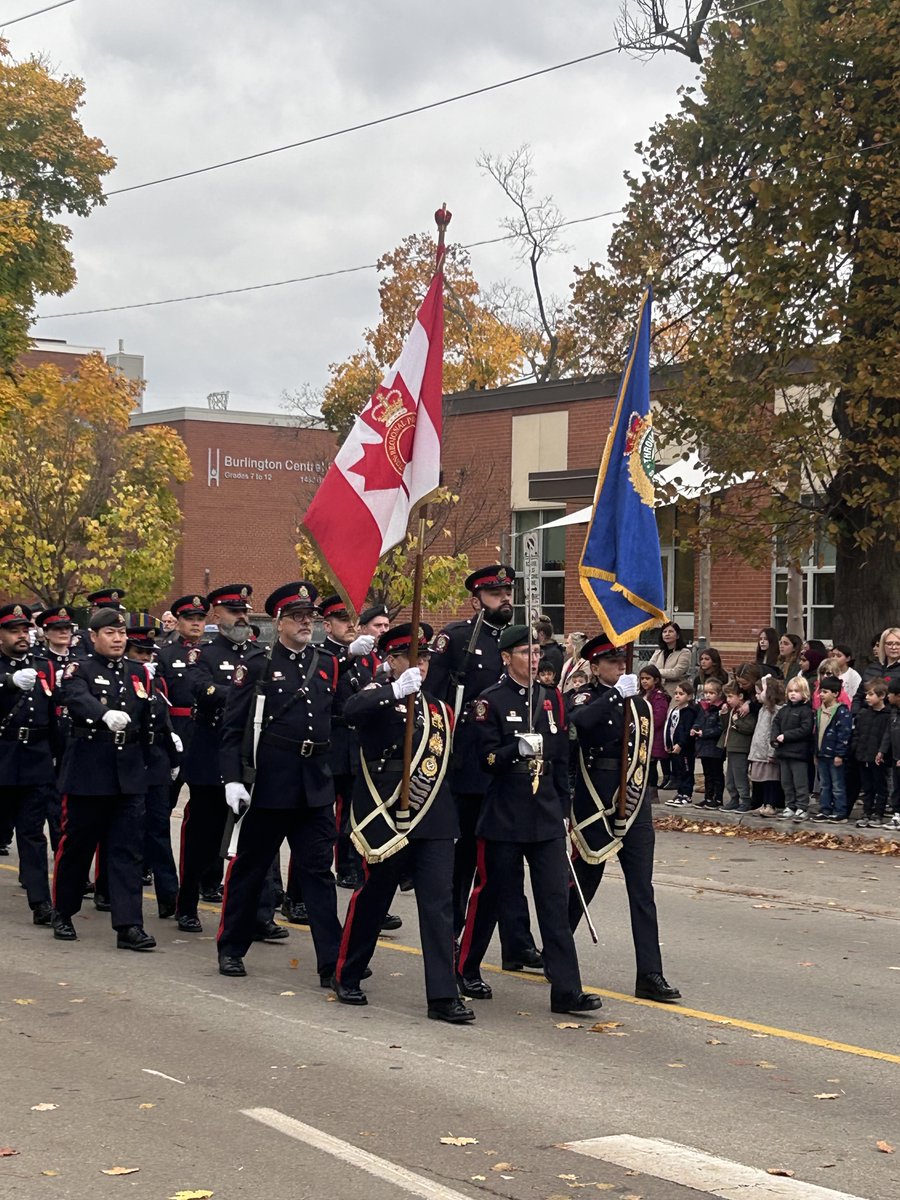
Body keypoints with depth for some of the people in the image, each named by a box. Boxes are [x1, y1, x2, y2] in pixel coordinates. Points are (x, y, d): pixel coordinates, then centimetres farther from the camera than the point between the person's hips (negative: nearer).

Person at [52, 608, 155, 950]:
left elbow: (150, 720, 14)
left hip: (129, 776, 3)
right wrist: (106, 714, -45)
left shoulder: (140, 673, 12)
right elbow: (78, 699, -25)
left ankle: (128, 925, -4)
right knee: (76, 845, 7)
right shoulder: (79, 670, -3)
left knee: (128, 850, -2)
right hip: (87, 774, -3)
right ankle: (62, 913, 25)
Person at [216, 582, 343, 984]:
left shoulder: (329, 665, 10)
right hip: (267, 785, -3)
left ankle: (331, 963, 1)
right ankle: (232, 948, 25)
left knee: (319, 871, 1)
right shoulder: (256, 667, -2)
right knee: (249, 867, 10)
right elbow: (232, 729, -4)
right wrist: (232, 779, -13)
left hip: (316, 787, 3)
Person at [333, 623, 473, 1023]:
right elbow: (351, 712, -27)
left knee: (439, 903, -3)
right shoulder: (377, 696, -2)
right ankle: (347, 977, 26)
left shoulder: (438, 708, 18)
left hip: (434, 821, 5)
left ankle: (443, 996, -5)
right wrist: (395, 692, -40)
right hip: (387, 815, -5)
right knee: (373, 897, 6)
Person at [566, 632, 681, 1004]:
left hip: (634, 805, 4)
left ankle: (650, 975, -3)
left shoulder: (637, 702, 13)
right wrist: (615, 694, -31)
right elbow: (578, 723, -28)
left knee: (642, 889, -2)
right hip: (594, 803, -4)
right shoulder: (586, 699, -3)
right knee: (583, 883, 8)